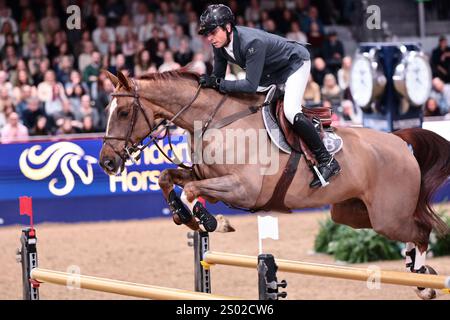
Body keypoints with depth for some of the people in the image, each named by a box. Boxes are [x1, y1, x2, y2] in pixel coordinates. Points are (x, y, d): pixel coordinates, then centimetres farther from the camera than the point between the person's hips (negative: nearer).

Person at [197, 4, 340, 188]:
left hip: (295, 63, -9)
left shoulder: (252, 42, -40)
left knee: (290, 112, -27)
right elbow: (218, 77, -3)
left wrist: (217, 83, -42)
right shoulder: (219, 45, -14)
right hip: (270, 73, 9)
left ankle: (327, 161, -19)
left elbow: (251, 85, -42)